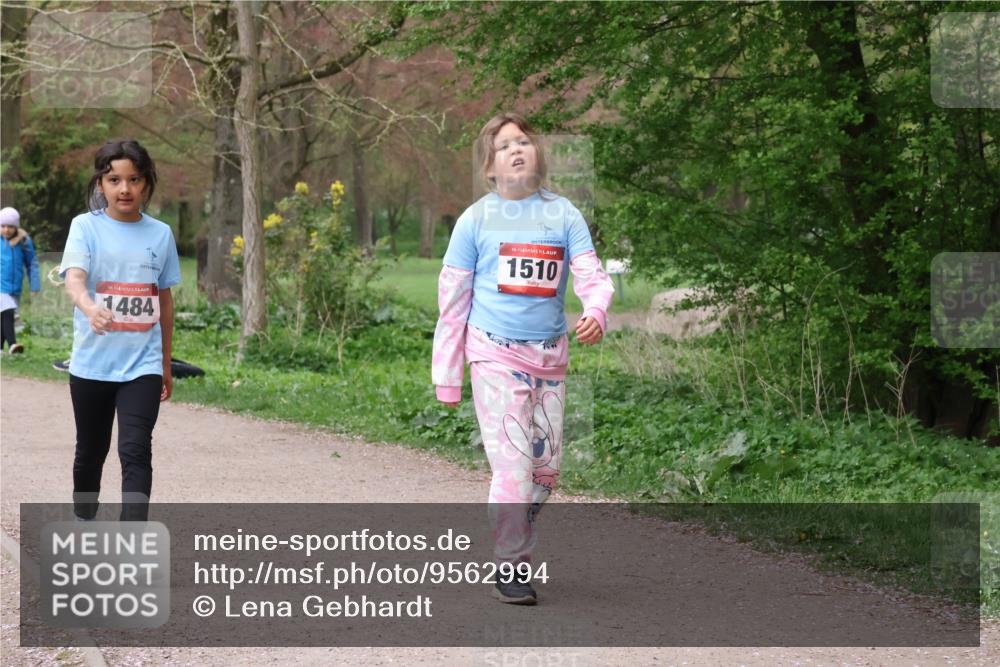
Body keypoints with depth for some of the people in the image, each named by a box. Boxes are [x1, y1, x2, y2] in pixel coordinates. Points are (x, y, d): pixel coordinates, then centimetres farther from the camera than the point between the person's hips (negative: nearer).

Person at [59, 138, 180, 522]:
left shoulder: (160, 234, 4)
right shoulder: (86, 227, -4)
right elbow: (74, 278, -21)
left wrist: (166, 364, 16)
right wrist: (90, 306, -44)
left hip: (142, 364, 0)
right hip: (92, 362, 0)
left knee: (136, 451, -13)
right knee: (91, 451, 14)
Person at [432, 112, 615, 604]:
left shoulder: (563, 214, 4)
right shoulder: (476, 219, 0)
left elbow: (592, 277, -2)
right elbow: (452, 299, 4)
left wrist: (595, 312, -27)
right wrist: (447, 377, 3)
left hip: (549, 356, 3)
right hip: (495, 354, -3)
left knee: (545, 468, 9)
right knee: (513, 462, -14)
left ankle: (518, 549, 28)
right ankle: (509, 569, -4)